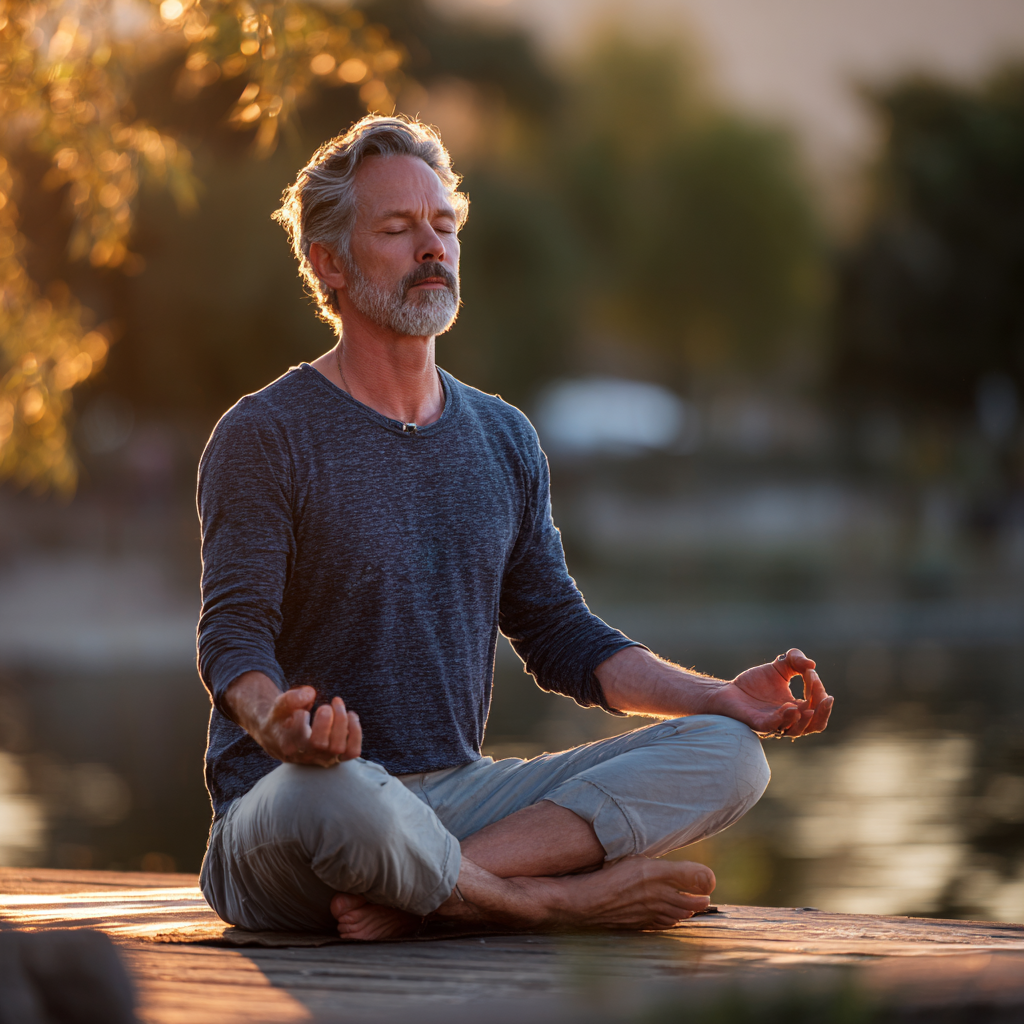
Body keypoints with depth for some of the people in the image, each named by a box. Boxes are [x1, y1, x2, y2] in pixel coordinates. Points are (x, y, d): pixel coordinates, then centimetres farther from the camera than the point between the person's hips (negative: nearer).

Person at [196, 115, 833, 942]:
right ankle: (556, 899, -17)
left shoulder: (504, 439, 16)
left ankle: (417, 887, -28)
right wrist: (276, 721, -37)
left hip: (459, 794, 6)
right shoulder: (264, 438, -4)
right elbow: (234, 635, -13)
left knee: (727, 756, -13)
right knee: (331, 791, -44)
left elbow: (562, 638, 19)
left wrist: (720, 698, 4)